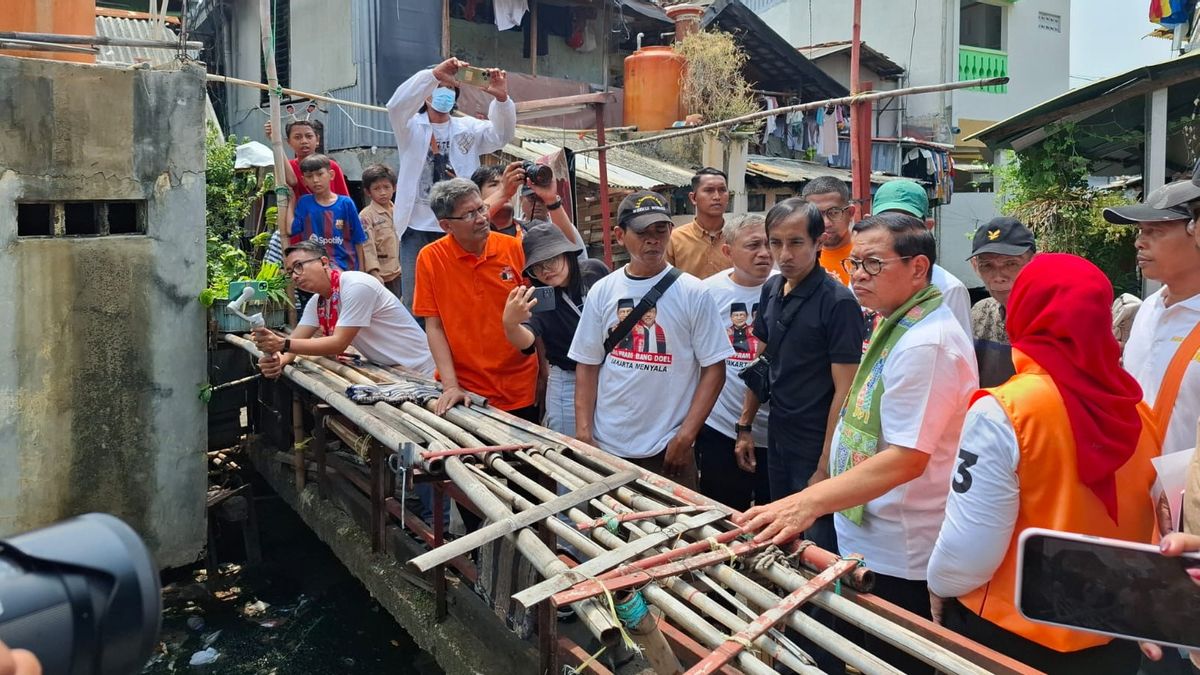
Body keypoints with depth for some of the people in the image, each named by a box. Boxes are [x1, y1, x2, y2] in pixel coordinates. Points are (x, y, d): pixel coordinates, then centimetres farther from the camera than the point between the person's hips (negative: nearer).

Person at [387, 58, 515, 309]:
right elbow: (396, 104, -17)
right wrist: (434, 73, -29)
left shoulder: (468, 128, 10)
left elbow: (501, 135, -5)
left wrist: (502, 98, -24)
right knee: (414, 300, 2)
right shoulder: (411, 126, 4)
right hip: (417, 228, -1)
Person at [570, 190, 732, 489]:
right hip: (606, 445, 3)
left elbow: (714, 368, -6)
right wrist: (583, 433, -1)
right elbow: (587, 365, 6)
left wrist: (685, 437, -11)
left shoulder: (694, 293, -6)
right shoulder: (602, 291, 3)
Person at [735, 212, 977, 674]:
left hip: (898, 556, -10)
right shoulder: (896, 325, 9)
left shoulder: (925, 343, -25)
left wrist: (809, 503, -35)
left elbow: (906, 459, -30)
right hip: (868, 538, 10)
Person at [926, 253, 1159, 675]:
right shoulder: (1137, 410, -6)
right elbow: (1151, 528, 5)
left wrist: (940, 586, -2)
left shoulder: (1003, 412, -22)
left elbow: (970, 545, -21)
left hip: (1010, 635, -4)